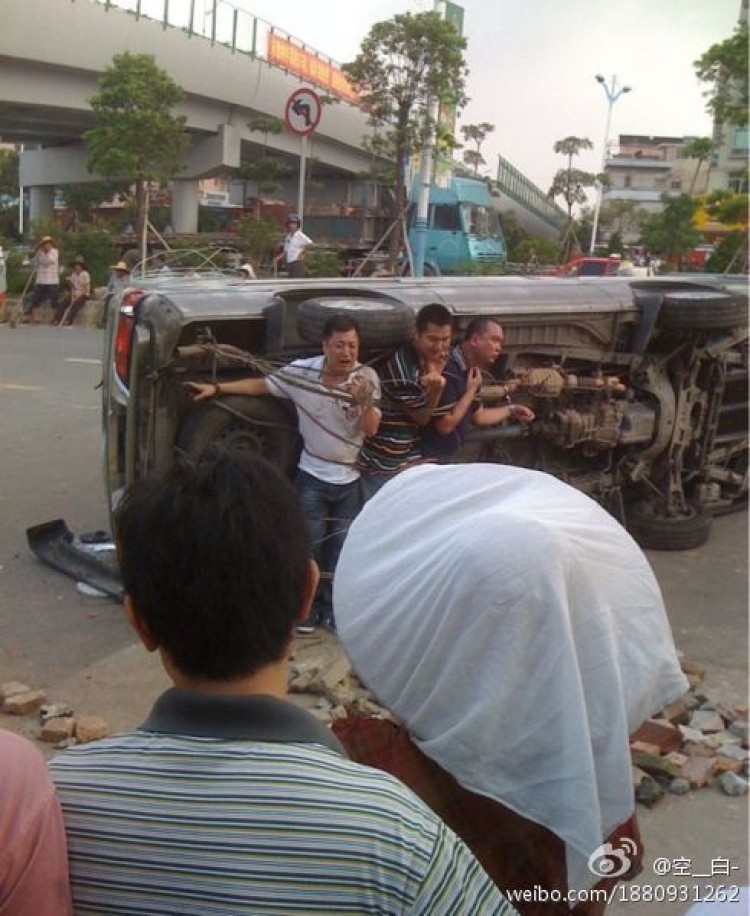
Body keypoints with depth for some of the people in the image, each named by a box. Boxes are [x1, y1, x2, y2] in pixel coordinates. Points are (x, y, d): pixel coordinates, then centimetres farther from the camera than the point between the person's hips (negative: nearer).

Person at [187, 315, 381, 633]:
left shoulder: (367, 378, -10)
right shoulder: (301, 371, -11)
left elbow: (371, 429, -12)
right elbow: (261, 385, 2)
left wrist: (365, 402, -31)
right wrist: (217, 388, -1)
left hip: (350, 479, 1)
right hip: (312, 477, -1)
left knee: (341, 548, 12)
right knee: (309, 545, 6)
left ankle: (332, 607, 27)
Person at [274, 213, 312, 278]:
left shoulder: (300, 235, -10)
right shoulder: (287, 237, 15)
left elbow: (309, 243, -26)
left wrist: (301, 253, -17)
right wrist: (278, 258, 8)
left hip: (297, 263, -8)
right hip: (289, 263, 8)